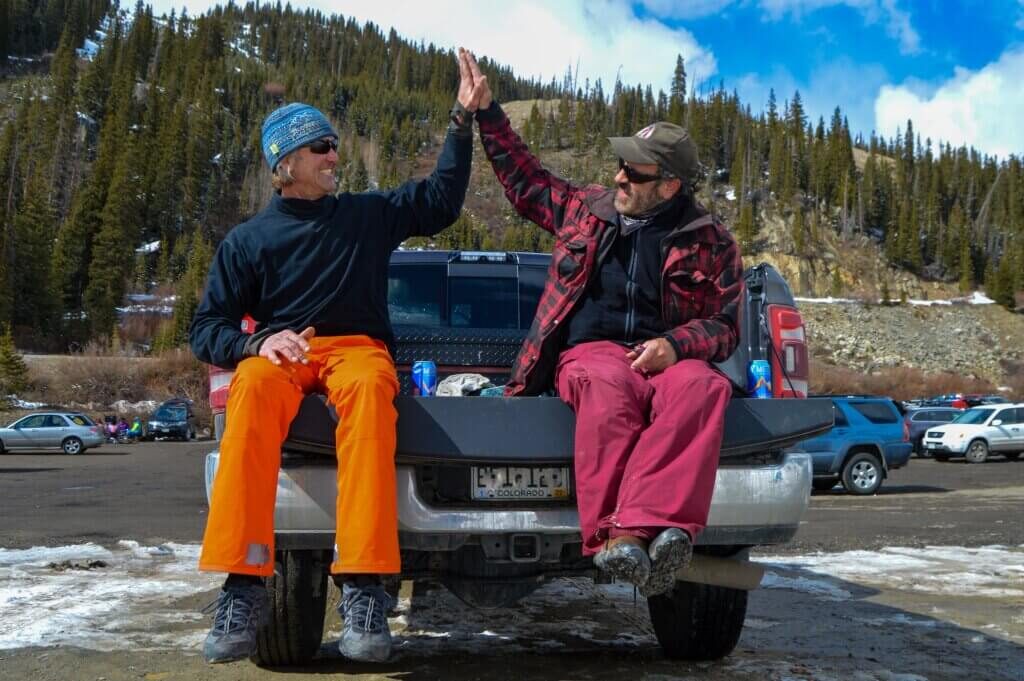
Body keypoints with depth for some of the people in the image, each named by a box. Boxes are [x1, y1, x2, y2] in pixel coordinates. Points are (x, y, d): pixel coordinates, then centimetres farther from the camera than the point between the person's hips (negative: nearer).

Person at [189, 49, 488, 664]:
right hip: (277, 353, 0)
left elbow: (442, 200, 23)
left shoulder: (368, 214, 19)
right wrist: (257, 342, -12)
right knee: (254, 388, -39)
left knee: (369, 386, -40)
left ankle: (364, 584, -48)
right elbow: (207, 329, 10)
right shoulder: (248, 240, 15)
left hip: (357, 348, 0)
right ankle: (244, 583, -43)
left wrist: (463, 120, 16)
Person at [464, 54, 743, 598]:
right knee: (611, 387, -41)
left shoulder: (709, 243, 14)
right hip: (590, 352, 0)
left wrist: (674, 344, -12)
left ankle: (650, 526, -54)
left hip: (666, 357, 0)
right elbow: (524, 181, 35)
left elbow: (725, 324, 9)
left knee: (702, 388, -40)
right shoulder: (586, 209, 20)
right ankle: (613, 534, -50)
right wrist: (487, 113, 32)